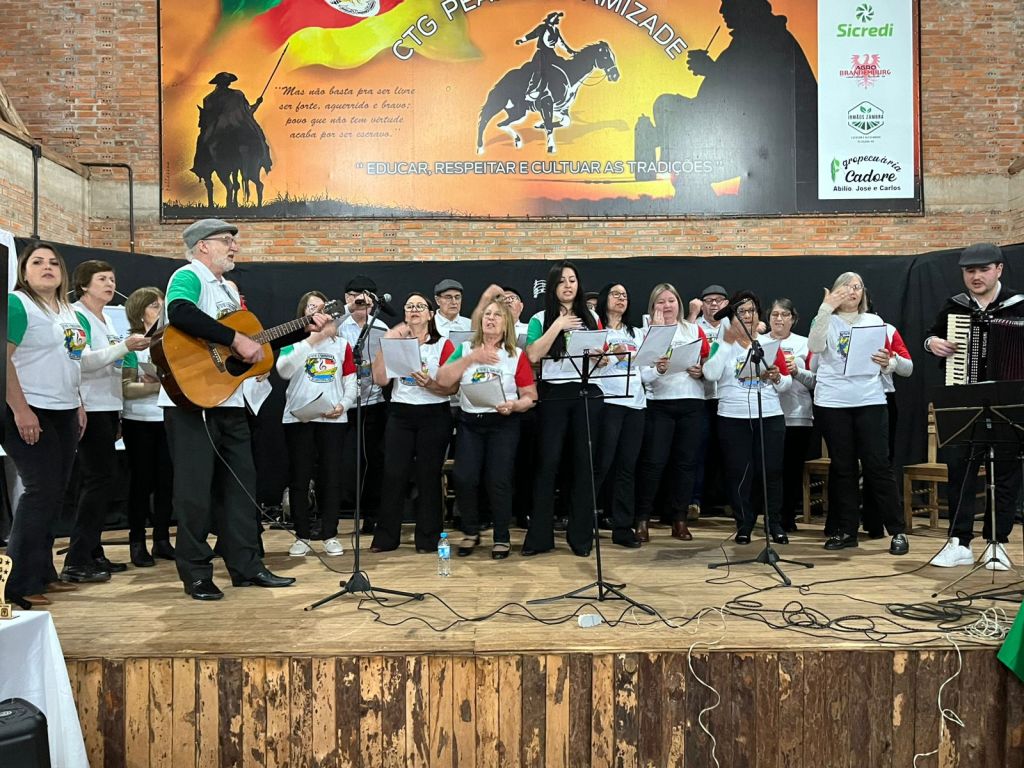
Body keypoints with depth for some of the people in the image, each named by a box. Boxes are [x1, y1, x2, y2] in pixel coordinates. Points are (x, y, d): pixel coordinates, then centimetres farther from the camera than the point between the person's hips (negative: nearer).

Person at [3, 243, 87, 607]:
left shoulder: (68, 312, 15)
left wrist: (78, 405, 18)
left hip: (63, 414, 8)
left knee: (54, 494, 10)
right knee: (41, 491, -10)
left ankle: (42, 572, 19)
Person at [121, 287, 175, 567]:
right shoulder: (130, 344, -3)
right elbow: (125, 388, -12)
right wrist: (160, 385, -18)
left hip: (168, 419, 4)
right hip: (139, 421, -4)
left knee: (166, 480, 5)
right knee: (141, 481, 0)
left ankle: (162, 540, 14)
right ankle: (137, 543, 8)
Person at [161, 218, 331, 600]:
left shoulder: (229, 287, 20)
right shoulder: (188, 276, -7)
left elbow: (257, 340, 23)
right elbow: (180, 314, -30)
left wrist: (306, 329, 18)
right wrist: (236, 339, -29)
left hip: (230, 401, 9)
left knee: (240, 484, 11)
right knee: (195, 489, -2)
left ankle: (246, 565, 20)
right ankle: (196, 574, 10)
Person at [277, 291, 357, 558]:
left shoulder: (341, 343, 13)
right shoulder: (293, 341, 7)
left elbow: (351, 381, 10)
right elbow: (284, 370, -13)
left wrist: (343, 404, -9)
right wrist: (312, 340, -18)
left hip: (333, 418, 1)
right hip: (298, 417, -1)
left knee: (331, 476, 2)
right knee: (299, 477, 1)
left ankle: (330, 535, 11)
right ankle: (302, 536, 10)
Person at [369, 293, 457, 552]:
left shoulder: (443, 345, 2)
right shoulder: (395, 342, 9)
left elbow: (452, 388, -3)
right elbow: (380, 380, -2)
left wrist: (429, 384, -21)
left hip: (434, 416, -2)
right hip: (400, 414, 2)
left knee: (428, 476, 2)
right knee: (393, 474, -3)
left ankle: (428, 538, 11)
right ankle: (385, 537, 7)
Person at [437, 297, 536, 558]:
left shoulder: (517, 355, 2)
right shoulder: (465, 349, 7)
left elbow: (530, 395, 2)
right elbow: (443, 380, -6)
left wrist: (514, 405, -19)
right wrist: (472, 357, -12)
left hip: (503, 423, -1)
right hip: (469, 422, 2)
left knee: (498, 481, -5)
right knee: (464, 478, -8)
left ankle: (502, 537, 13)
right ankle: (471, 532, 15)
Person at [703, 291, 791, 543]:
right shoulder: (722, 343, 5)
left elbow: (787, 383, 12)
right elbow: (710, 374, -12)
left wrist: (777, 377, -10)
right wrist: (727, 342, -12)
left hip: (770, 417, 2)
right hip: (733, 419, -2)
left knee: (771, 471, 2)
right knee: (740, 472, 1)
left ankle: (775, 524, 14)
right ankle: (744, 525, 12)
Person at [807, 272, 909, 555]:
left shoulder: (874, 321, 12)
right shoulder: (826, 321, 7)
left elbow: (888, 364, 12)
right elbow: (814, 347, -14)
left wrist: (886, 363, -11)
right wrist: (826, 308, -19)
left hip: (870, 401, 1)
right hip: (832, 403, 0)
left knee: (878, 465, -3)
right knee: (842, 467, 6)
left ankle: (898, 531, 4)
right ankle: (846, 530, 14)